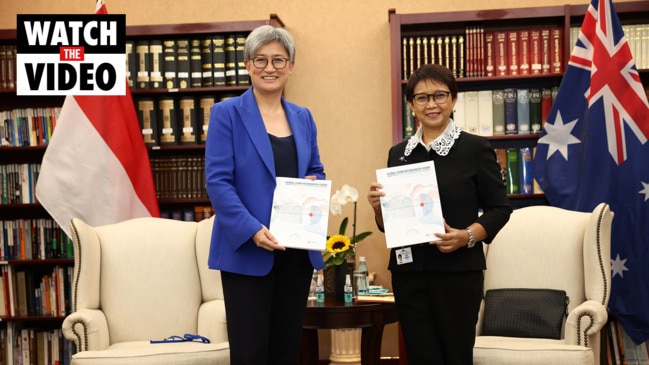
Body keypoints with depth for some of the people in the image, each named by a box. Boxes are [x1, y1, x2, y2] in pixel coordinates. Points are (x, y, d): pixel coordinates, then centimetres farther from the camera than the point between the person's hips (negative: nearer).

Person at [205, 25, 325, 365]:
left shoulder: (303, 117, 12)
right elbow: (218, 182, -12)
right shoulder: (227, 113, -4)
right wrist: (252, 230, -24)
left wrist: (313, 184, -5)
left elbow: (316, 171, 20)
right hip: (247, 251, -5)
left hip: (297, 250, 5)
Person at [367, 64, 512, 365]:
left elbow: (500, 208, 0)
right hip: (408, 272, 4)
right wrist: (378, 206, -7)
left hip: (458, 271, -4)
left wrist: (467, 236, -17)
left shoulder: (475, 148, -3)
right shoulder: (398, 153, 10)